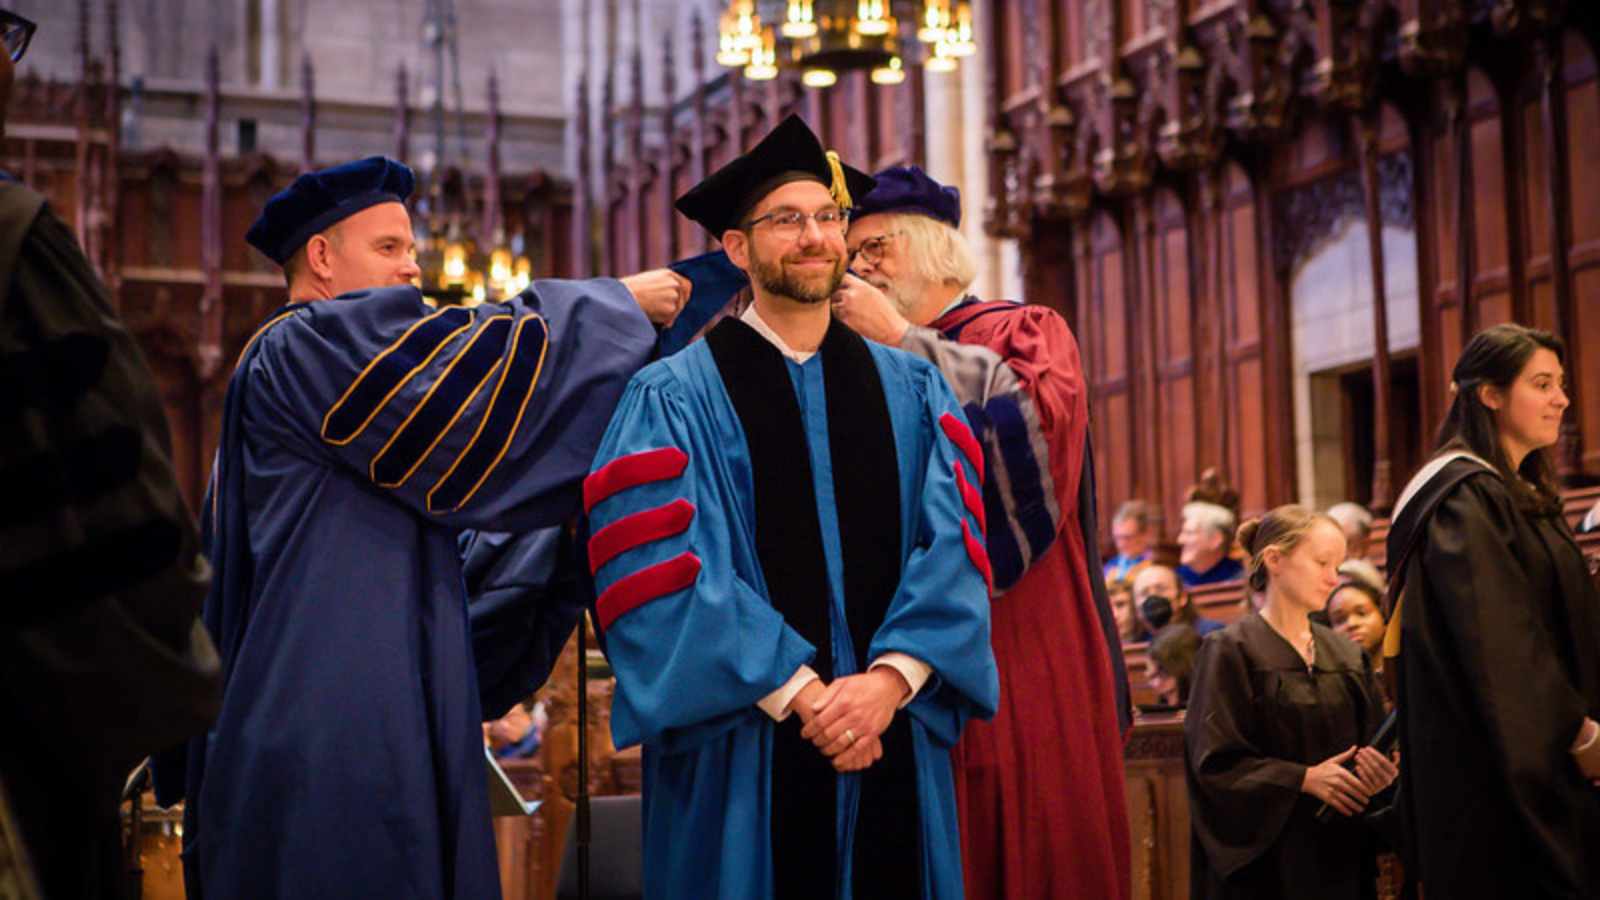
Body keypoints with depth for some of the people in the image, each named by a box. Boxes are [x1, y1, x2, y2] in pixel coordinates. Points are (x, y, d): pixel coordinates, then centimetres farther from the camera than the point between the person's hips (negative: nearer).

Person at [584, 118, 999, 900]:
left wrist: (890, 678, -13)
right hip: (744, 757, -3)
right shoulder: (672, 400, 1)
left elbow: (955, 544, 2)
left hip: (893, 744, 3)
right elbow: (667, 570, -9)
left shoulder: (913, 390, 12)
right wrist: (799, 693, -16)